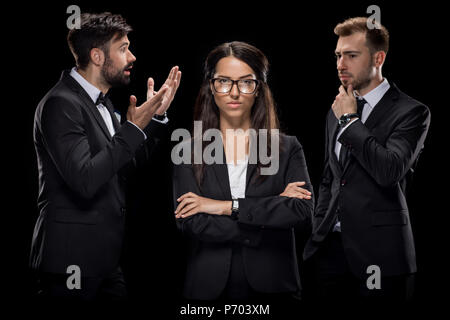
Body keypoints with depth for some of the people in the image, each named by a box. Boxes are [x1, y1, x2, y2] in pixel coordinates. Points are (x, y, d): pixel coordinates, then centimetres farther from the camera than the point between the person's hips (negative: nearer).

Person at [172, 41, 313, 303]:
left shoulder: (287, 149, 3)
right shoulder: (189, 153, 2)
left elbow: (303, 210, -13)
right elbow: (192, 224, -11)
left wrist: (228, 206, -15)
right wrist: (274, 207, -13)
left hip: (272, 287, 0)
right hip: (209, 289, 0)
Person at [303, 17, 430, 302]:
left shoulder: (411, 112, -5)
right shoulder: (337, 111, 15)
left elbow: (390, 170, -21)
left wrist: (349, 120, -11)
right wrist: (319, 230, 14)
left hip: (377, 251, -6)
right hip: (332, 247, 6)